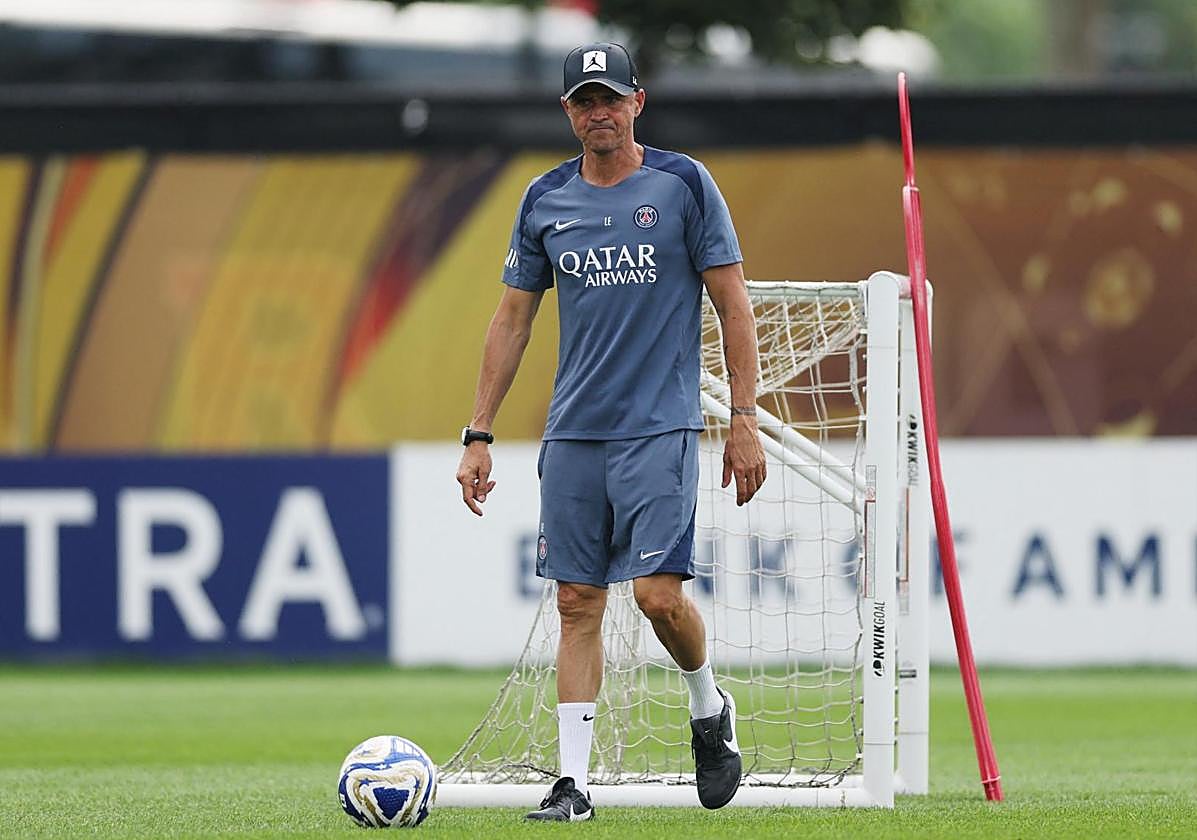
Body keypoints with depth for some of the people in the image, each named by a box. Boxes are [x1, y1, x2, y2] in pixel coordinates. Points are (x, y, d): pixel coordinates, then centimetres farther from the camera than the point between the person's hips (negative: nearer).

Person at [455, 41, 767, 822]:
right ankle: (573, 781, 4)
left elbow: (733, 302, -1)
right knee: (578, 602, 2)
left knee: (659, 594, -14)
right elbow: (512, 319, 14)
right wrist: (479, 435, 10)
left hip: (660, 428, -4)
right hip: (572, 433, 4)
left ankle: (710, 707, 16)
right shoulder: (546, 200, 9)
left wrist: (745, 419, -7)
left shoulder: (682, 183, -2)